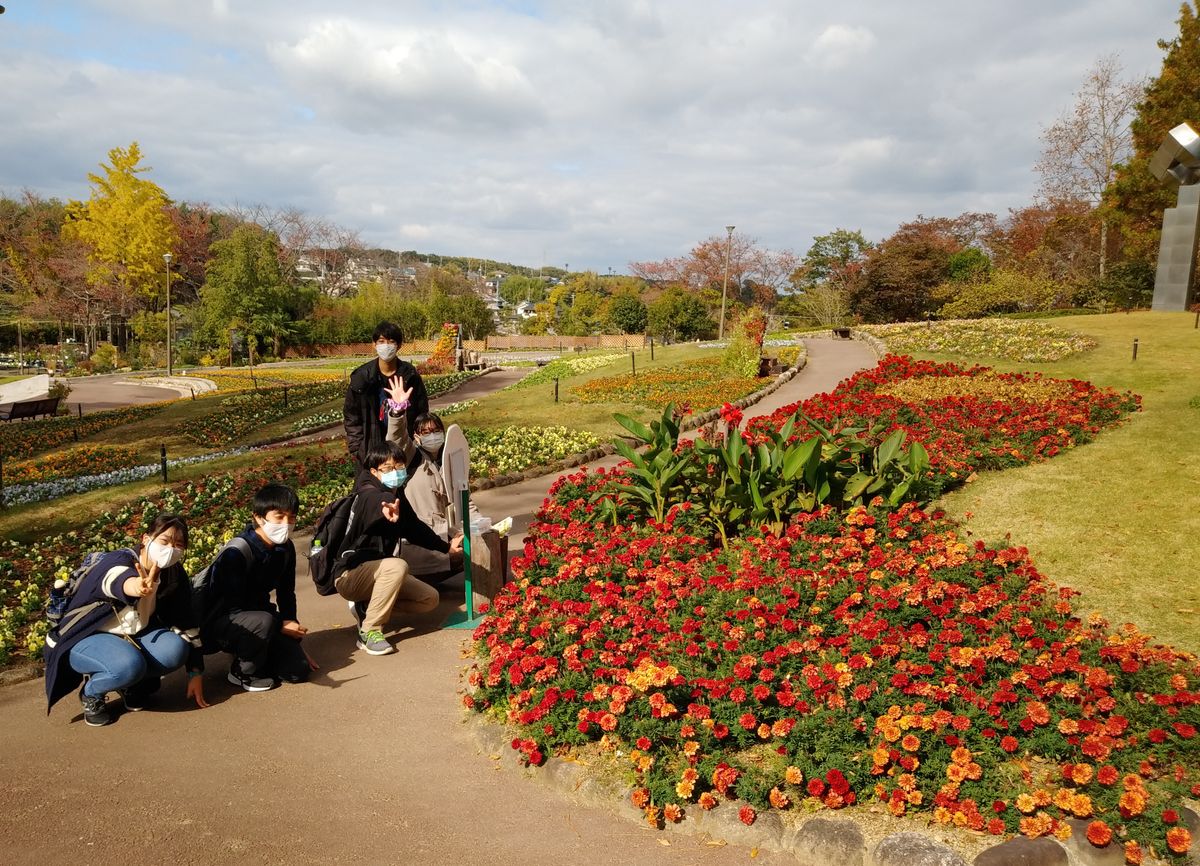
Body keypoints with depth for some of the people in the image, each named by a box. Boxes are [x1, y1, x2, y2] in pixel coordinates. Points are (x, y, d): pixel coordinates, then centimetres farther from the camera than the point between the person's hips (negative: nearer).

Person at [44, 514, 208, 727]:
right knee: (129, 664, -36)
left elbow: (186, 623, -4)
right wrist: (136, 587, -77)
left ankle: (131, 684, 3)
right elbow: (118, 582, -51)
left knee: (175, 648, -25)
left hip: (133, 638, 5)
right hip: (85, 639, -5)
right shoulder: (118, 561, -26)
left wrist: (195, 672, -7)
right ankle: (91, 692, -3)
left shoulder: (175, 575, -9)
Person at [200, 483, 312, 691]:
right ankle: (244, 673, -10)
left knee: (299, 669, -11)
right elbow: (233, 609, -24)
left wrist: (294, 636, 8)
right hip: (220, 624, -6)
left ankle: (253, 651, 16)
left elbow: (286, 595, 9)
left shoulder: (285, 549, -3)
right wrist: (281, 626, -22)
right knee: (263, 621, -38)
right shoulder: (235, 554, -25)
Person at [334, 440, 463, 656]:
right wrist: (388, 513, -72)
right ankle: (369, 632, -24)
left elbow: (415, 529, 21)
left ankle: (367, 605, 10)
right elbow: (381, 504, -48)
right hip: (349, 575, -8)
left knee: (430, 599, 1)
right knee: (397, 566, -36)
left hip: (375, 572, 9)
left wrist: (446, 546, 25)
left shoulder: (397, 498, 5)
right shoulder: (370, 496, -21)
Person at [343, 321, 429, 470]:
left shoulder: (410, 376, -2)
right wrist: (357, 448, -1)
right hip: (371, 449, 0)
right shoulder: (362, 377, -3)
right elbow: (351, 416, 4)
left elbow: (422, 413, 6)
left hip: (405, 446, 0)